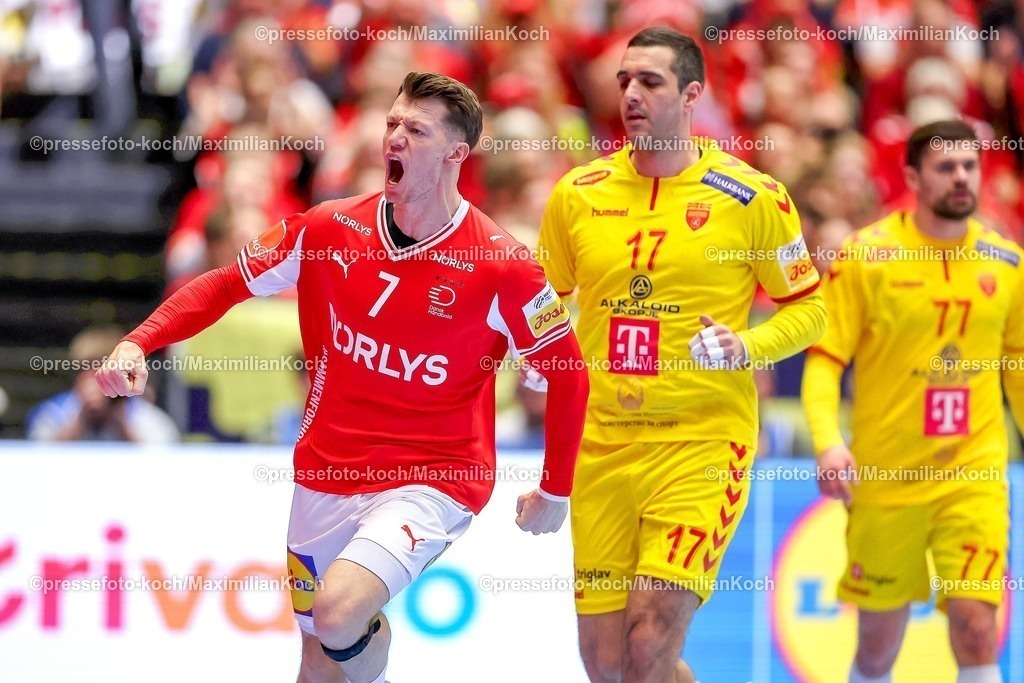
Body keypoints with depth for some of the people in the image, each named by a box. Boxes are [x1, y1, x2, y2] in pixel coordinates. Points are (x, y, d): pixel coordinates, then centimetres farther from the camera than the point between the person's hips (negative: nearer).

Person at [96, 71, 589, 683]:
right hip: (326, 474, 5)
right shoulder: (329, 230, -3)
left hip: (432, 481, -5)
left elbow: (568, 373, -4)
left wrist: (555, 491, 1)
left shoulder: (500, 264, -14)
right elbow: (225, 285, 5)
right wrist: (138, 345, -9)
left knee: (340, 614, -28)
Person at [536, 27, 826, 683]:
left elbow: (808, 307, 5)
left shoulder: (752, 197, -3)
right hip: (602, 443, 4)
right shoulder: (578, 194, 6)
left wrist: (748, 347, -14)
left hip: (703, 441, -4)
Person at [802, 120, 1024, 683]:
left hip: (974, 474, 1)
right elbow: (824, 359, -6)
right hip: (885, 477, -1)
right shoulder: (866, 256, -5)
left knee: (976, 628, -13)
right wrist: (827, 442, -21)